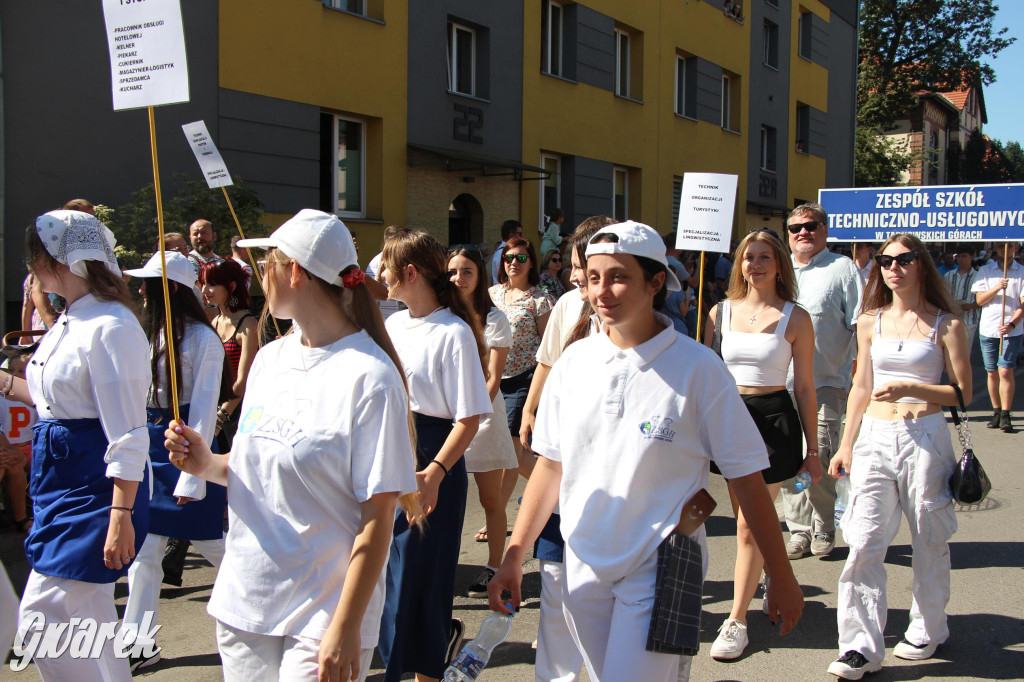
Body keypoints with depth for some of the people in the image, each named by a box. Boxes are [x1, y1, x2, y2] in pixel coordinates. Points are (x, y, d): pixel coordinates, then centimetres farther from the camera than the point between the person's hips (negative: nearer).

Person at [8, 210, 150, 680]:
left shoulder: (109, 328, -18)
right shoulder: (68, 324, 12)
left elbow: (127, 435, -22)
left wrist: (122, 516, -24)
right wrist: (7, 383, 29)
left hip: (95, 483, -10)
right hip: (60, 481, 10)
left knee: (42, 615, -9)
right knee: (88, 616, 14)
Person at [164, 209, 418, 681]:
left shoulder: (369, 376, -17)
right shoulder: (269, 357, 6)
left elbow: (378, 516, -17)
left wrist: (346, 627, -18)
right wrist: (208, 465, -4)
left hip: (321, 612, -6)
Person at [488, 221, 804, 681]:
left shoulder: (696, 368, -10)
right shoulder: (574, 362, 1)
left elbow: (747, 478, -7)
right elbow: (551, 465, 8)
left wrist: (781, 577, -4)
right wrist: (514, 557, 5)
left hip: (659, 573, -4)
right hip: (583, 569, 4)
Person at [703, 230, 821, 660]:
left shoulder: (795, 318, -2)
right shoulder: (720, 312, 6)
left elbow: (804, 387, 0)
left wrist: (812, 450, 1)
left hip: (774, 420, -3)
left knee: (749, 526, -3)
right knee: (747, 519, 13)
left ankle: (737, 621, 8)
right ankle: (763, 579, 41)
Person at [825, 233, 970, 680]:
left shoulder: (946, 325, 0)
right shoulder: (870, 323, 10)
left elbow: (962, 393, -2)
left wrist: (909, 388, -17)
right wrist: (846, 446, 11)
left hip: (925, 437, -3)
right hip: (873, 437, 3)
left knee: (929, 541, 9)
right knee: (863, 543, -4)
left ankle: (928, 630, 30)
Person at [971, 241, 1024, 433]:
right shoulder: (985, 271, 8)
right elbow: (979, 300, 1)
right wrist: (997, 288, -16)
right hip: (988, 329, 2)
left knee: (1005, 371, -11)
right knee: (992, 373, 7)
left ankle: (1005, 416, -9)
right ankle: (996, 412, 17)